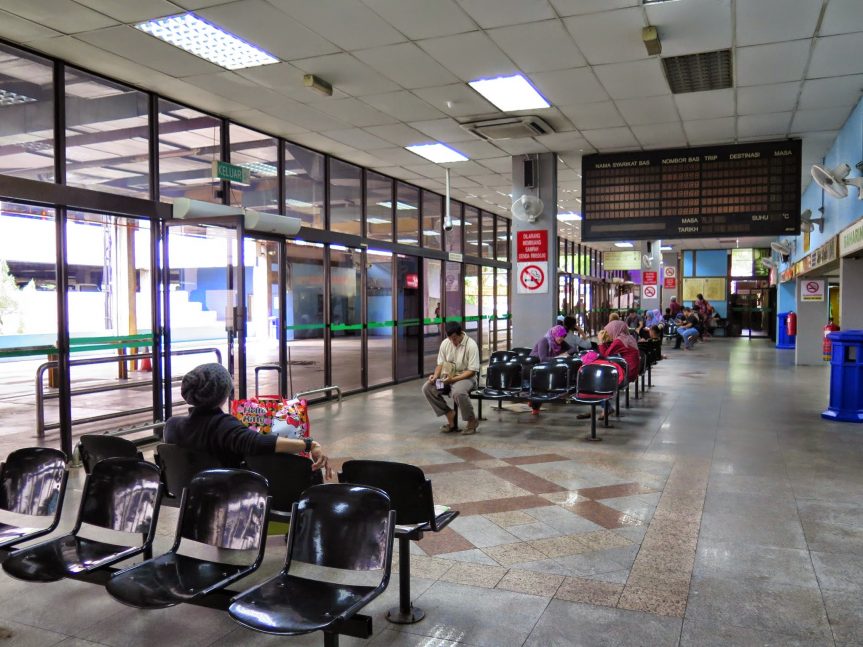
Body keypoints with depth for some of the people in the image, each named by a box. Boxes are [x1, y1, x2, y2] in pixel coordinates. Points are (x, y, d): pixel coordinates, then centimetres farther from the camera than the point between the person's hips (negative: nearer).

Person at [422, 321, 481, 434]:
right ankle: (449, 414, -2)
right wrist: (435, 376, -13)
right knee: (427, 388, -18)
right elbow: (441, 364, 9)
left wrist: (453, 379, -26)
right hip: (447, 376, 6)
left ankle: (472, 421, -12)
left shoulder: (471, 345, -16)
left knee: (458, 392, -39)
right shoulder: (445, 343, 0)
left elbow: (472, 371, -16)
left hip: (466, 377, -6)